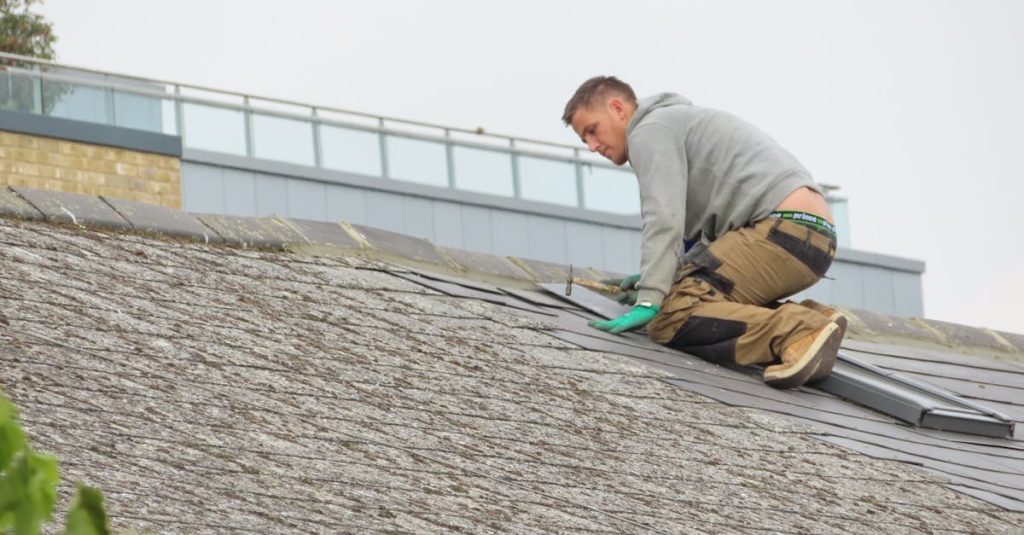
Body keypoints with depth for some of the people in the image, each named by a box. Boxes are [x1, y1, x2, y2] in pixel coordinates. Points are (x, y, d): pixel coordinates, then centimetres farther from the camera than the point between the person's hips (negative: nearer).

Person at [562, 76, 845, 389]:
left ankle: (799, 332, -31)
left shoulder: (651, 130, 3)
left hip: (785, 226, -10)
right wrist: (654, 276, 27)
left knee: (671, 317, -16)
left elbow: (664, 220, -13)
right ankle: (809, 319, 1)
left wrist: (648, 302, -17)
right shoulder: (680, 122, 33)